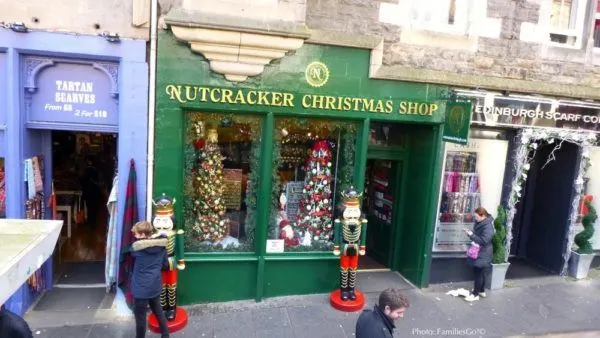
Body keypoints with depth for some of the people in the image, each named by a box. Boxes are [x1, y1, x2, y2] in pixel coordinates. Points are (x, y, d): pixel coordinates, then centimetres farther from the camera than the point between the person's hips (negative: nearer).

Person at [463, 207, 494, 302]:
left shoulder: (488, 226, -23)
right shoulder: (479, 223, 7)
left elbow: (484, 240, -28)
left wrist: (472, 235, -24)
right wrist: (470, 233, 1)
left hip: (482, 254, -9)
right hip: (478, 252, 9)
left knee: (479, 273, -1)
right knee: (480, 273, 19)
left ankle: (475, 294, 6)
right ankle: (481, 291, 32)